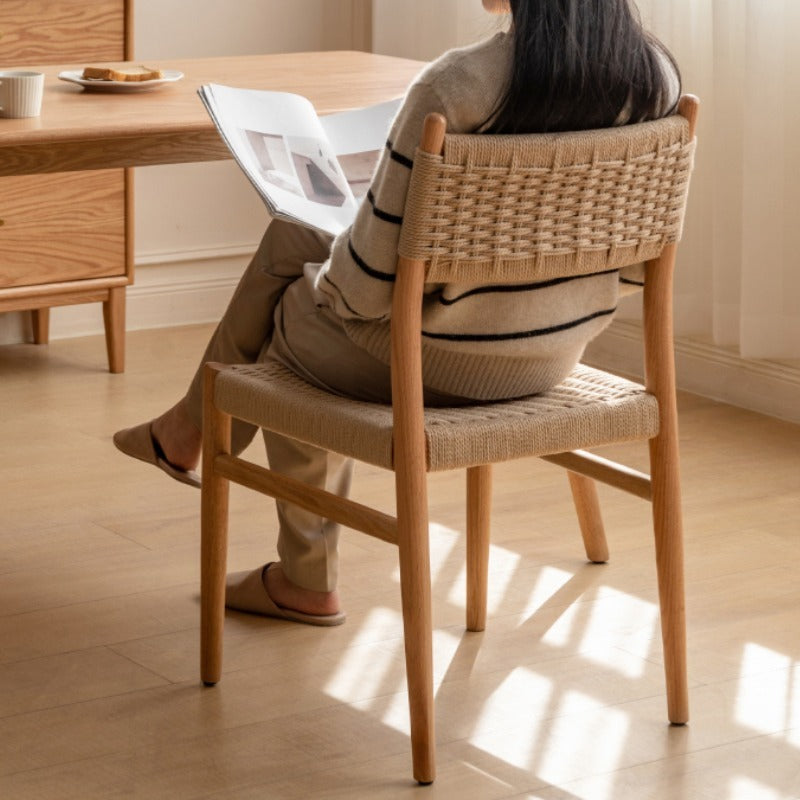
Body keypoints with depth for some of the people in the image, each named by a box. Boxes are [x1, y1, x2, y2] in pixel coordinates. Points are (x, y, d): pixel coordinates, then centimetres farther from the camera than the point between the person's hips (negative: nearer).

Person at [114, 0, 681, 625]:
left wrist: (323, 284, 3)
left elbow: (368, 286, -22)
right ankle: (191, 430, 42)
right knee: (288, 240, 25)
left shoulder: (453, 89, -29)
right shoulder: (657, 77, -11)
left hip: (445, 362, -6)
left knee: (291, 311, 28)